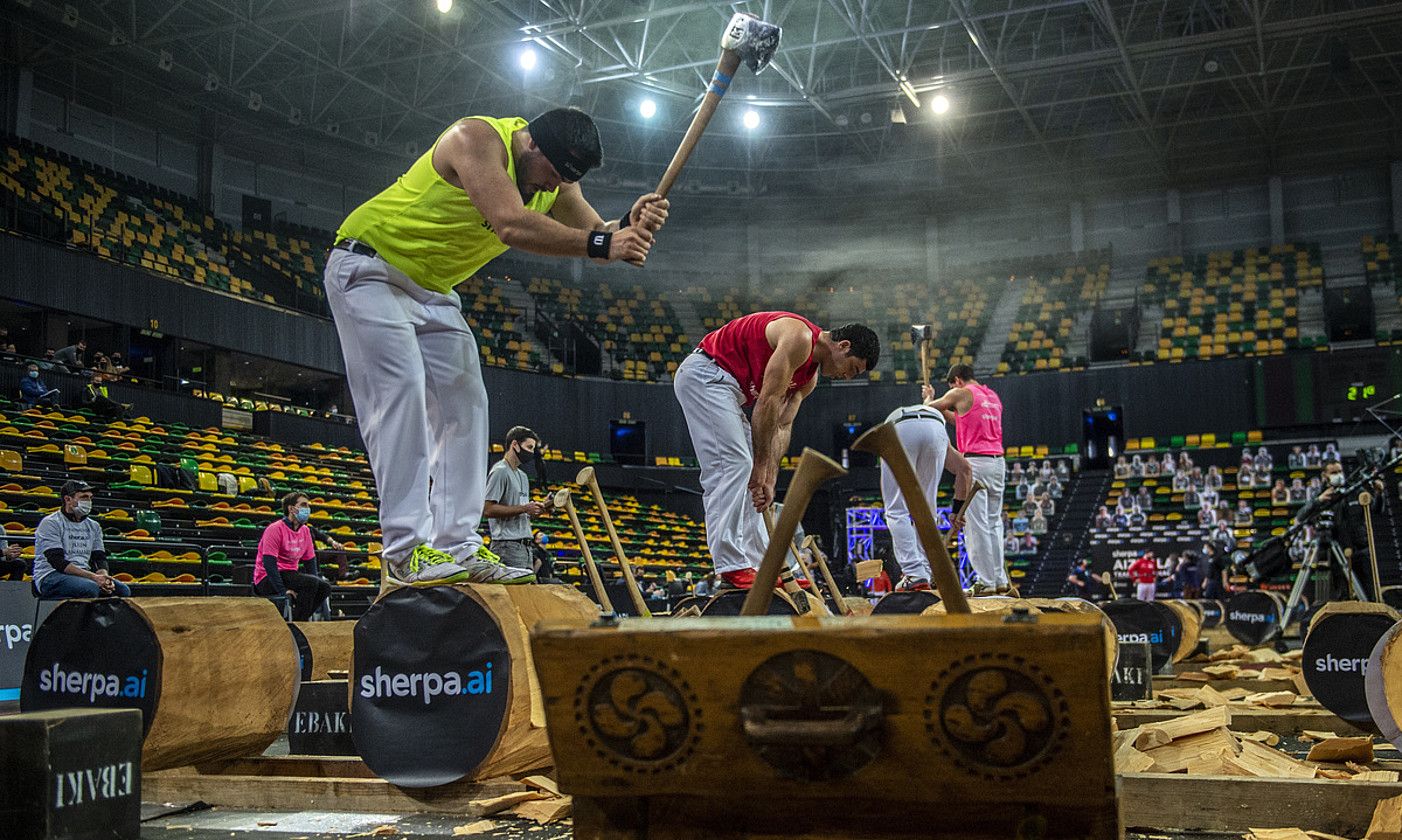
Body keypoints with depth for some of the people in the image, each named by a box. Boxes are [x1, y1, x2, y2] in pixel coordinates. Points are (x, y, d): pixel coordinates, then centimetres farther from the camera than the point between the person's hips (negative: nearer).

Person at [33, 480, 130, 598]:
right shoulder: (50, 523, -4)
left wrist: (104, 577, -14)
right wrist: (93, 577, -24)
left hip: (84, 575, 6)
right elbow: (58, 562, -15)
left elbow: (100, 558, 12)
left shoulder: (93, 526, 18)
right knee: (90, 588, -35)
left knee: (122, 590, -18)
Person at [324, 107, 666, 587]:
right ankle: (406, 550, -22)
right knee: (402, 390, -20)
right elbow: (512, 225, -40)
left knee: (464, 404, 1)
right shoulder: (478, 138, -26)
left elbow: (596, 236, -7)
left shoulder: (554, 178, -1)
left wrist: (630, 225, -29)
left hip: (433, 291, 9)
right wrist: (599, 243, -41)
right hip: (368, 270, -8)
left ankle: (457, 547, 2)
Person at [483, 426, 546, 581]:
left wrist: (538, 508, 8)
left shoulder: (522, 475, 24)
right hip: (508, 546, -10)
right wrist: (523, 508, -16)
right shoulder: (499, 471, -7)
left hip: (525, 545, 10)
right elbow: (488, 510, -17)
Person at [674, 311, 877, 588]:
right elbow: (767, 403, -20)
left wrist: (769, 480, 2)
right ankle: (731, 567, -19)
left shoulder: (809, 377, 14)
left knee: (744, 472, 9)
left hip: (723, 385, 11)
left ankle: (756, 565, 10)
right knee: (732, 464, -18)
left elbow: (782, 426, 11)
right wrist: (761, 466, -14)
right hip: (704, 374, -11)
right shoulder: (800, 338, -17)